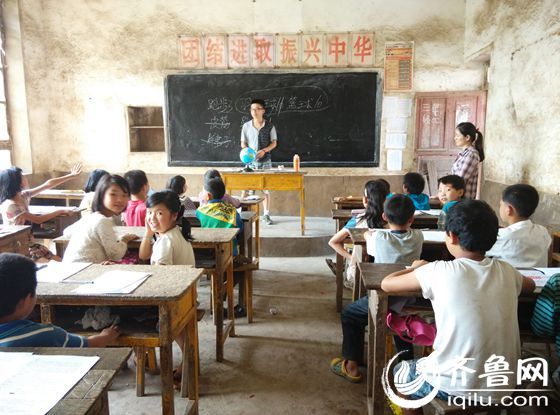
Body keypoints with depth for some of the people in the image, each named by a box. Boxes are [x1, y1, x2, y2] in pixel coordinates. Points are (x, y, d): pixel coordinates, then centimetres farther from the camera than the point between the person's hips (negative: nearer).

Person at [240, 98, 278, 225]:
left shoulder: (269, 126, -2)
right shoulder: (246, 126, 2)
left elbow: (274, 142, 1)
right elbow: (243, 143, 8)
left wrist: (264, 150, -16)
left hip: (265, 161, -1)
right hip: (250, 161, 1)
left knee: (266, 188, 4)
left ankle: (266, 215, 14)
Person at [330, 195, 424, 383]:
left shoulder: (379, 237, -16)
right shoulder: (418, 237, -7)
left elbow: (368, 235, 8)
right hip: (409, 304, 5)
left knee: (349, 314, 18)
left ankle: (351, 365, 18)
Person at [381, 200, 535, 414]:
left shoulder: (440, 272, -16)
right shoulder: (506, 271, -2)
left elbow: (386, 284, -4)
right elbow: (530, 285, 22)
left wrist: (416, 268, 14)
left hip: (456, 387, -5)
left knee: (401, 371, 25)